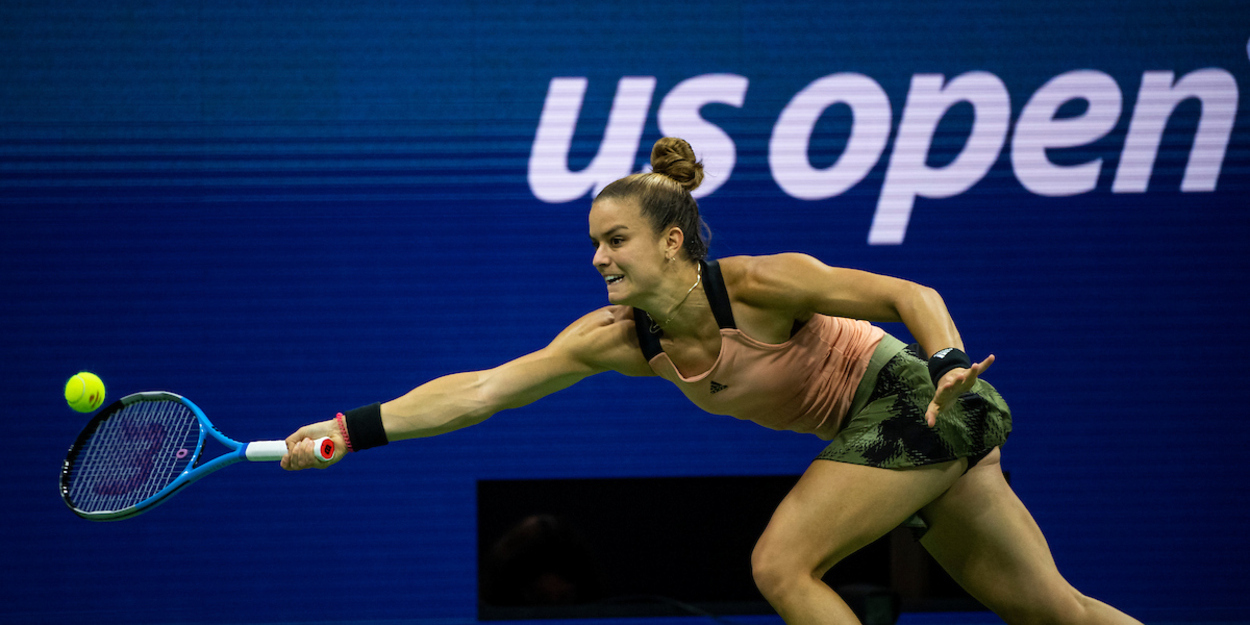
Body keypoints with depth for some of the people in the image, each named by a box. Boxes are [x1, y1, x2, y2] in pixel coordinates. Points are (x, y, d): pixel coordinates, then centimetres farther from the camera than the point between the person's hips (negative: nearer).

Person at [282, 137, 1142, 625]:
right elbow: (478, 391, -10)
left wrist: (949, 367, -38)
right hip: (874, 427, 7)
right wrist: (355, 429, -18)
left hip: (920, 401, -7)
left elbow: (912, 296, -21)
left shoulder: (759, 285, -25)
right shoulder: (619, 338, -7)